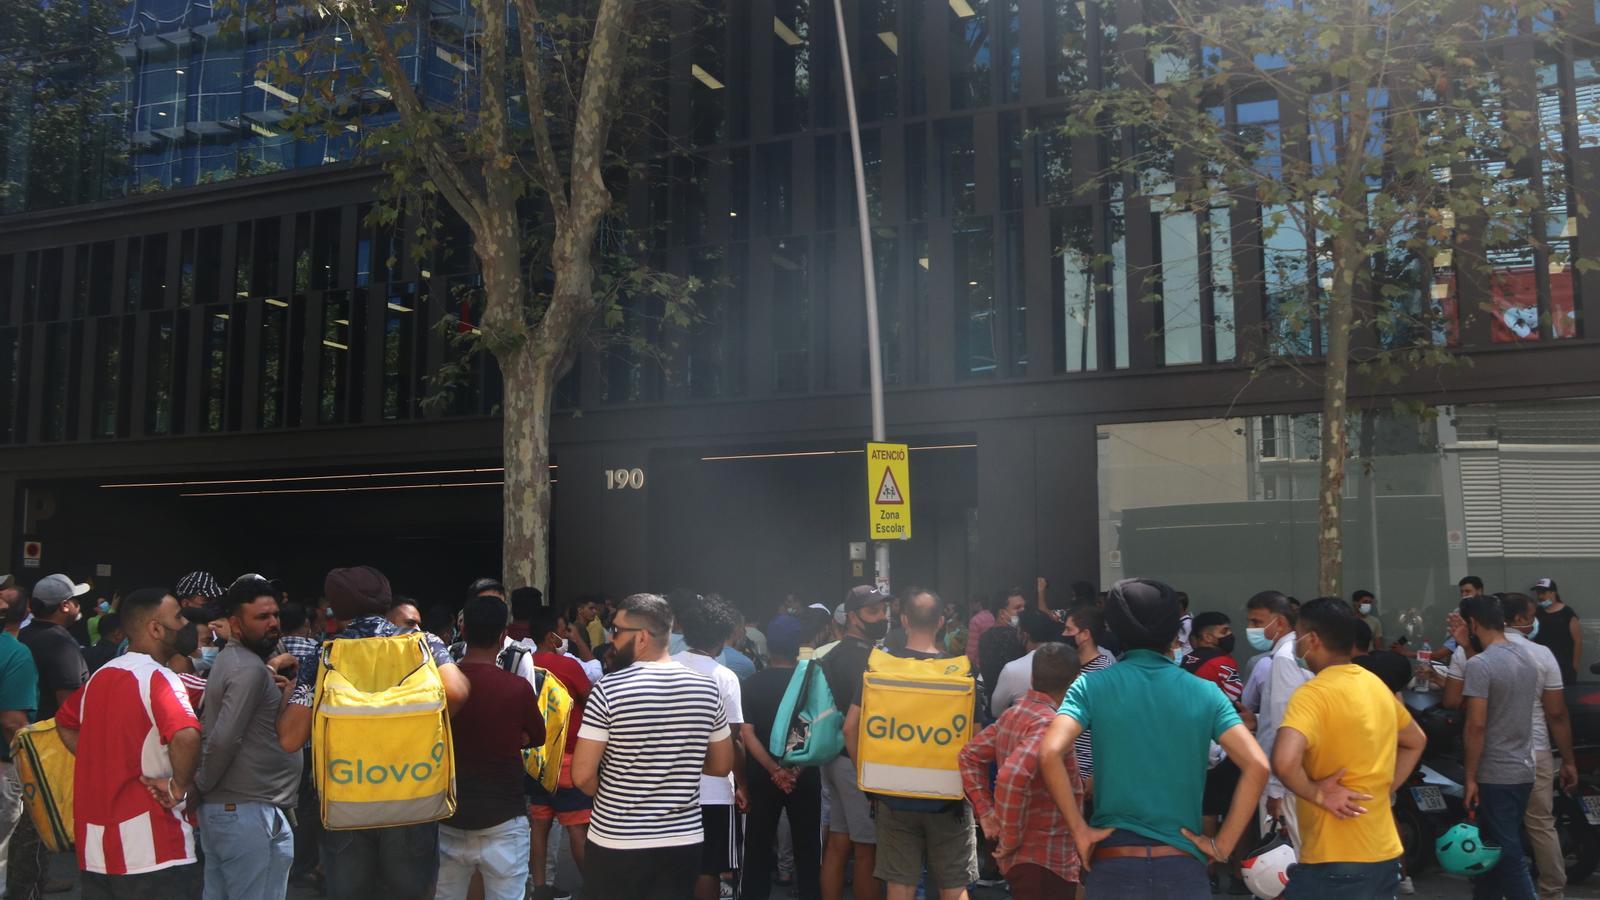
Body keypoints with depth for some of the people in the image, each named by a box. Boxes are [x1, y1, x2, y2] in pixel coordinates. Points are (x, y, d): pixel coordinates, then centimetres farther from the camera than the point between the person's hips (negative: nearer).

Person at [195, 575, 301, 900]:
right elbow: (223, 739, -24)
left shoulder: (228, 659, 14)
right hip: (248, 812, -10)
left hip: (219, 809, 10)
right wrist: (201, 787, -10)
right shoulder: (251, 669, -17)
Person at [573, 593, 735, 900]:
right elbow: (722, 766, 7)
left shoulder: (608, 690, -14)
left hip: (616, 842, -3)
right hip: (684, 841, 3)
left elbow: (583, 776, -12)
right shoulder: (707, 688, -2)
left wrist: (608, 794, 7)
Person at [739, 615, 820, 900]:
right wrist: (798, 769, -12)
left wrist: (774, 770, -16)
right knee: (807, 846, 11)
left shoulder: (751, 684, -3)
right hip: (805, 777, 0)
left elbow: (747, 733, -11)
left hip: (762, 777, 0)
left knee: (758, 845, 11)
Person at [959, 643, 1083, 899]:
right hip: (1045, 861, -9)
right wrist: (1011, 838, -23)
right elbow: (1013, 775, -35)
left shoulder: (1013, 714, 5)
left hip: (1024, 855, 9)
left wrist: (985, 811, 7)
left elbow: (970, 755, 11)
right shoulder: (1050, 724, -22)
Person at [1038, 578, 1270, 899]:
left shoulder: (1093, 686, -1)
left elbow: (1050, 754, -16)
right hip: (1183, 869, 1)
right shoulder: (1205, 692, 4)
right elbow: (1257, 766, -5)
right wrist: (1223, 845, -1)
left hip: (1114, 868, -1)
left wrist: (1080, 832, -8)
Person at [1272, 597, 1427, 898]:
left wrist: (1317, 794, -16)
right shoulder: (1377, 686, 10)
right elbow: (1416, 742, 27)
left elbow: (1284, 762, -33)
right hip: (1385, 854, 8)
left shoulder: (1313, 694, -17)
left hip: (1336, 862, -8)